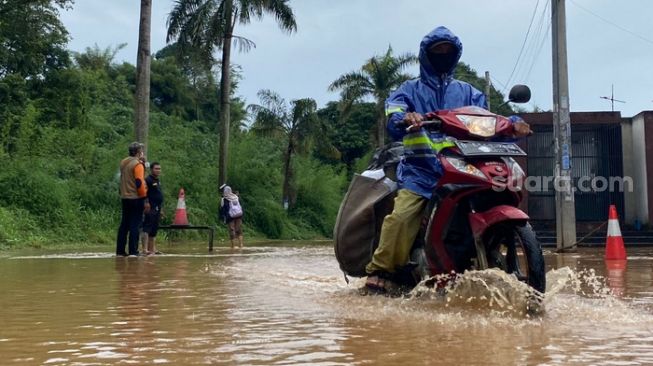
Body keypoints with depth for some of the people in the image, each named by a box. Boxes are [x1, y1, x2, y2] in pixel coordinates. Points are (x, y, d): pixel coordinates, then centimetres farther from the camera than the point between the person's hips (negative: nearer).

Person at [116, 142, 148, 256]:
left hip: (125, 198, 8)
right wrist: (144, 198, -15)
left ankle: (120, 250, 13)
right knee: (135, 225, -5)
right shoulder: (137, 164, -13)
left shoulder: (123, 163, 12)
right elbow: (139, 183, -19)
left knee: (124, 224, 11)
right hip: (136, 198, -8)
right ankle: (133, 251, -6)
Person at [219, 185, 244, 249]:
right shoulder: (236, 197, 5)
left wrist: (223, 218, 2)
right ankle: (240, 245, 5)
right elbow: (241, 206, 14)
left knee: (232, 231, 3)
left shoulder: (224, 200, -7)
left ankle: (233, 246, 6)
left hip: (231, 217, -3)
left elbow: (222, 210, -4)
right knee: (239, 230, 9)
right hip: (239, 215, 4)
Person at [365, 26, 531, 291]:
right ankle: (379, 269, -12)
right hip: (420, 166, -2)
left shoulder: (468, 92, 24)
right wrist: (406, 119, -29)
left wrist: (512, 124, -12)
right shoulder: (410, 90, 15)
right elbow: (393, 120, -5)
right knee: (401, 215, -24)